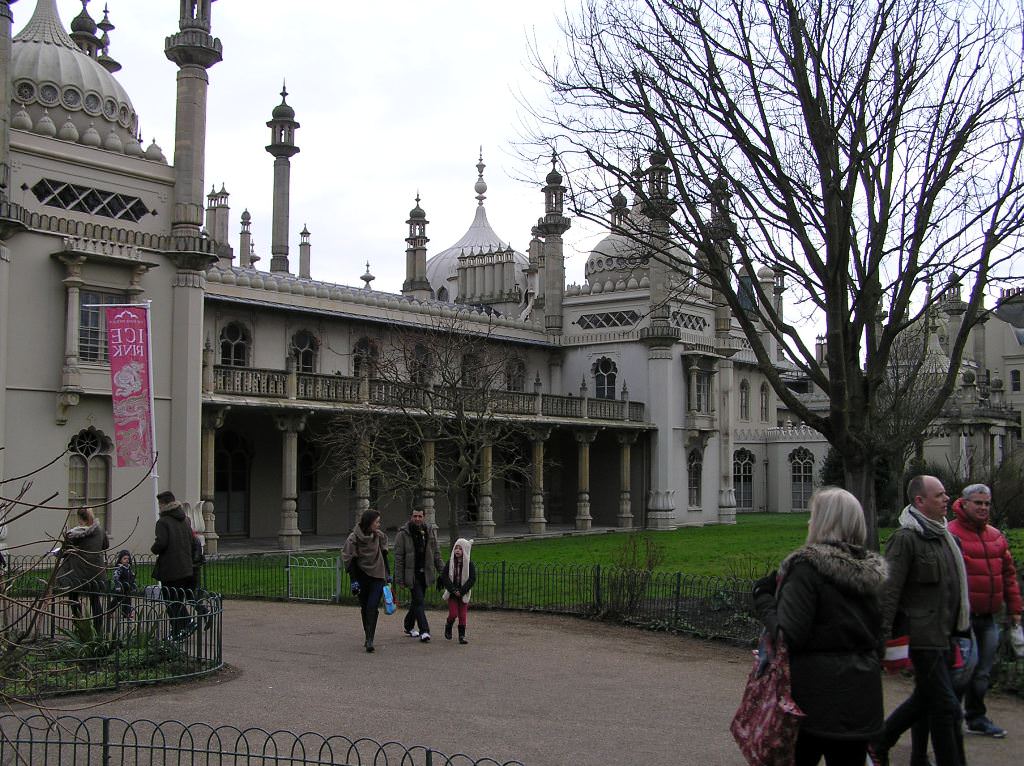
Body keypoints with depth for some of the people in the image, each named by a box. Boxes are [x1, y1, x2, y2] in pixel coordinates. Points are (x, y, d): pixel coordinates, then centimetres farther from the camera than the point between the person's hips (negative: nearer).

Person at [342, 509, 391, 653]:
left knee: (372, 607, -12)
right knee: (364, 608, 9)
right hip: (362, 577, -1)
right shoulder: (353, 538, -9)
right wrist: (354, 581, -12)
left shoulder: (379, 536, 3)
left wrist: (388, 574, 15)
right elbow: (350, 560, -7)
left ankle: (370, 640, -15)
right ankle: (368, 638, 23)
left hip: (378, 576, 1)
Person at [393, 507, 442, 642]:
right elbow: (398, 558, -8)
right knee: (418, 601, -11)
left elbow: (436, 554, 13)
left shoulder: (429, 532, 7)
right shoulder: (403, 534, -8)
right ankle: (424, 631, -12)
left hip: (424, 573, 5)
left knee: (416, 601, 14)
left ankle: (409, 626, 31)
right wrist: (400, 578, -11)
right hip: (411, 574, -5)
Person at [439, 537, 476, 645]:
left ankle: (462, 635, 9)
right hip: (452, 593, 0)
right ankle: (448, 625, 26)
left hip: (464, 594, 0)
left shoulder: (469, 564, -5)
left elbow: (472, 579, -8)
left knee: (462, 615, 1)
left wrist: (462, 591, -15)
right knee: (453, 614, -3)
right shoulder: (450, 562, -2)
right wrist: (453, 590, -14)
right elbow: (444, 576, -5)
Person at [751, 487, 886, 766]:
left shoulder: (808, 565, -16)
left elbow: (789, 636, -20)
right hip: (862, 696, 6)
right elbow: (876, 632, 14)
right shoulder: (871, 570, 6)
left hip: (815, 695, -6)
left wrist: (763, 599, -7)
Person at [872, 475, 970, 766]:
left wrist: (962, 628, 23)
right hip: (923, 635, -9)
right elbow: (889, 590, -19)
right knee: (946, 707, -5)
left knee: (925, 697, 18)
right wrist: (884, 636, -22)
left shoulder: (944, 535, 14)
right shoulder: (906, 538, -15)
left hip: (943, 633, 9)